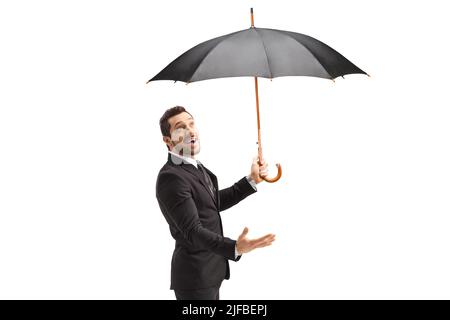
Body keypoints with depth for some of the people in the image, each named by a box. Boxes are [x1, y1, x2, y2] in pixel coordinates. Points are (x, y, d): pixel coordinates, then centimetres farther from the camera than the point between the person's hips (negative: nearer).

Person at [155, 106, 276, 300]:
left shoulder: (194, 166, 7)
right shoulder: (171, 177, -23)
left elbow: (216, 202, 18)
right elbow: (193, 231, -29)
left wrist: (252, 180, 12)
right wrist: (235, 248, -42)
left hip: (210, 269, 9)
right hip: (195, 276, -9)